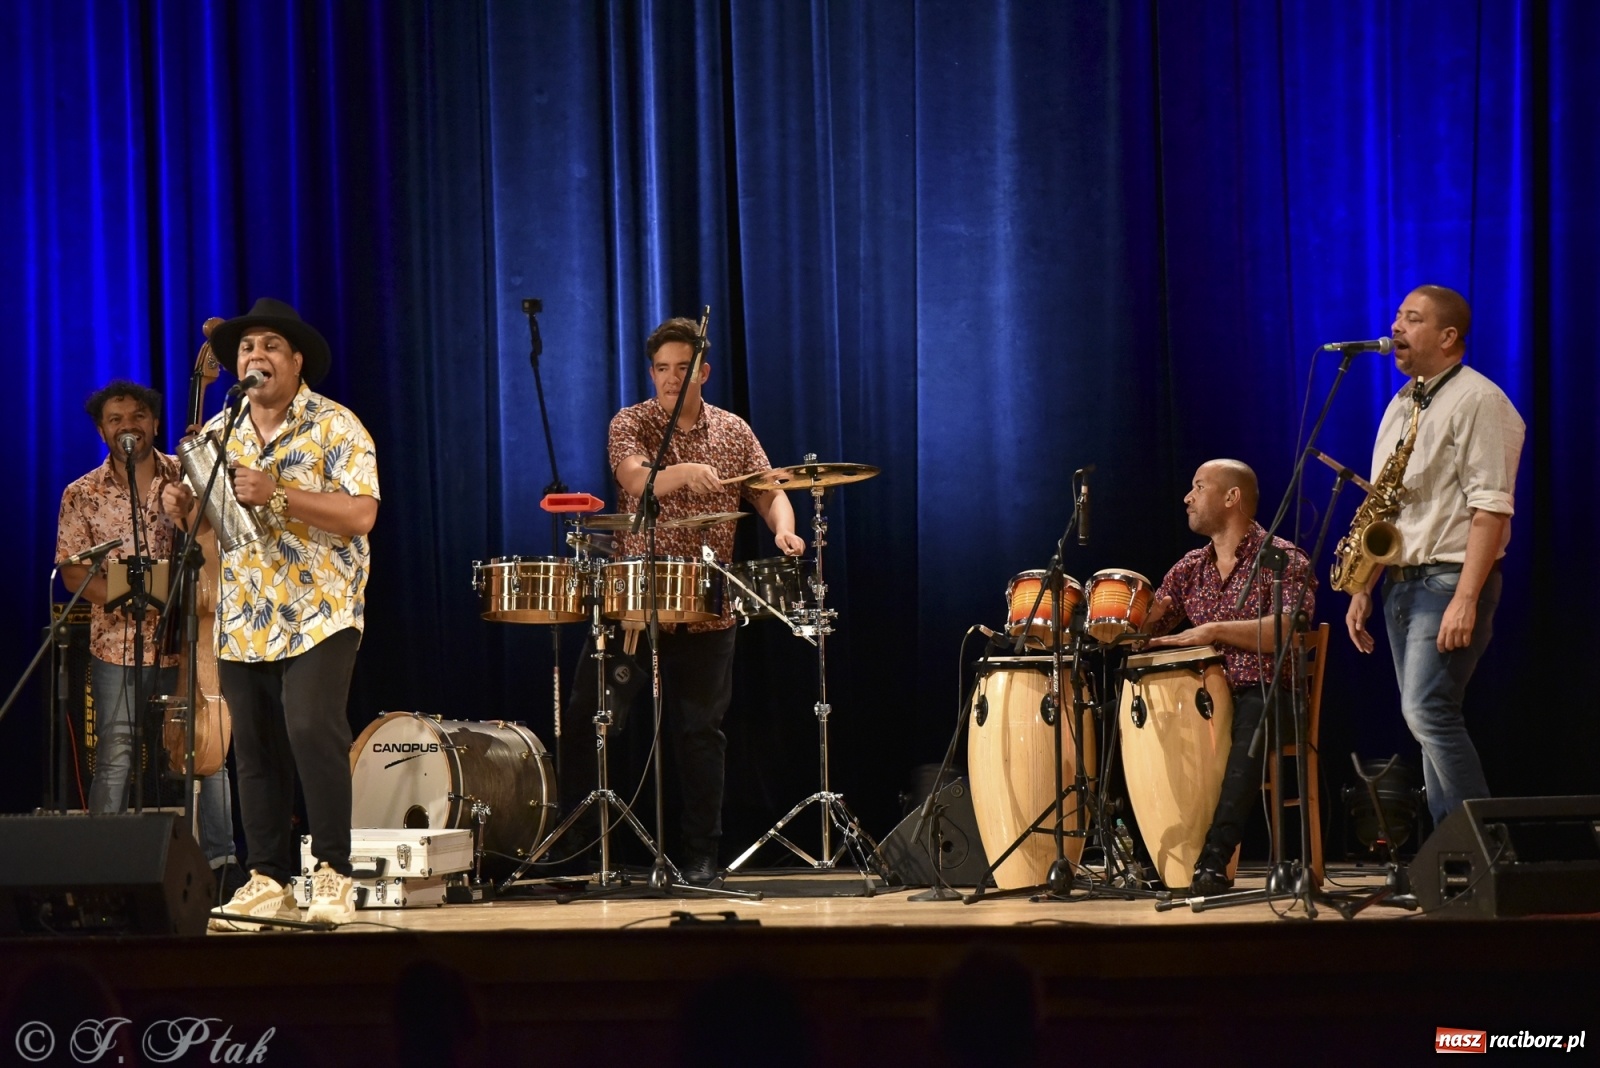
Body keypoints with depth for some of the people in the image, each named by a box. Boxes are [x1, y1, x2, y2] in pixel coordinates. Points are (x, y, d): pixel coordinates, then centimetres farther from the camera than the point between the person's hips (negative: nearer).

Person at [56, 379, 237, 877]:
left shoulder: (188, 477, 7)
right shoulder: (83, 495, 4)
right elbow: (73, 570, 0)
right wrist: (123, 598, -16)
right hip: (117, 644, -1)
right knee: (114, 757, -3)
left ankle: (219, 863, 7)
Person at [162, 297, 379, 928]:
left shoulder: (334, 427, -4)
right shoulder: (217, 434, 13)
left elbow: (360, 515, -14)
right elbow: (202, 521, 19)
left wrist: (276, 495, -22)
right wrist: (181, 510, -4)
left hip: (317, 613, -5)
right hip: (242, 622, 5)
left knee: (312, 729, -18)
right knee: (255, 747, 4)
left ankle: (333, 874, -8)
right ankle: (268, 881, 11)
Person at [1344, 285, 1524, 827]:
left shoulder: (1477, 401, -10)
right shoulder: (1401, 406, 18)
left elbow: (1491, 507, -17)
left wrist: (1466, 600, -24)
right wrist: (1363, 589, 15)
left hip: (1451, 579, -9)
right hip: (1401, 581, 9)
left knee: (1428, 711, -18)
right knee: (1431, 720, 7)